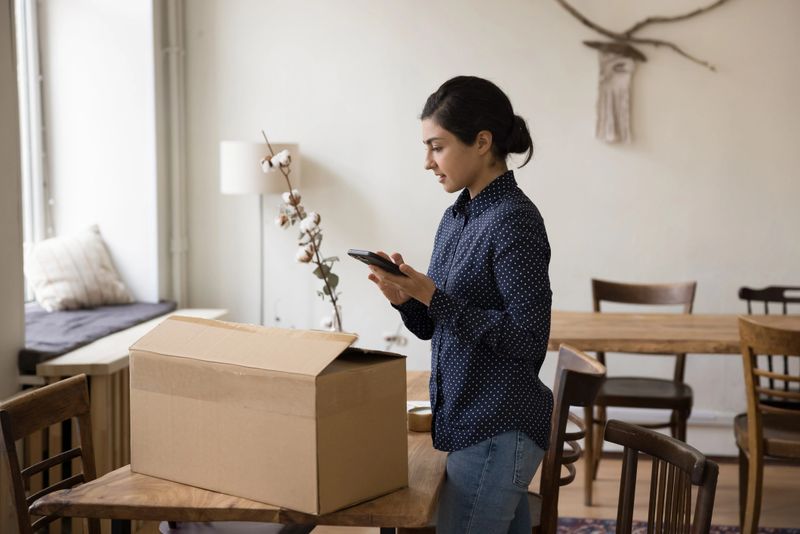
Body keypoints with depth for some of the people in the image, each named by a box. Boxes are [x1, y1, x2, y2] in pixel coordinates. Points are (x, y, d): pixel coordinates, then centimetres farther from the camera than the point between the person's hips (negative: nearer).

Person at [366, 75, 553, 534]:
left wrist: (434, 296, -21)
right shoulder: (457, 217, 10)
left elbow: (529, 340, -19)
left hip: (497, 431, -8)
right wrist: (407, 298, -7)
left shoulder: (515, 221, -16)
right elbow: (433, 328, 15)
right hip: (471, 421, 8)